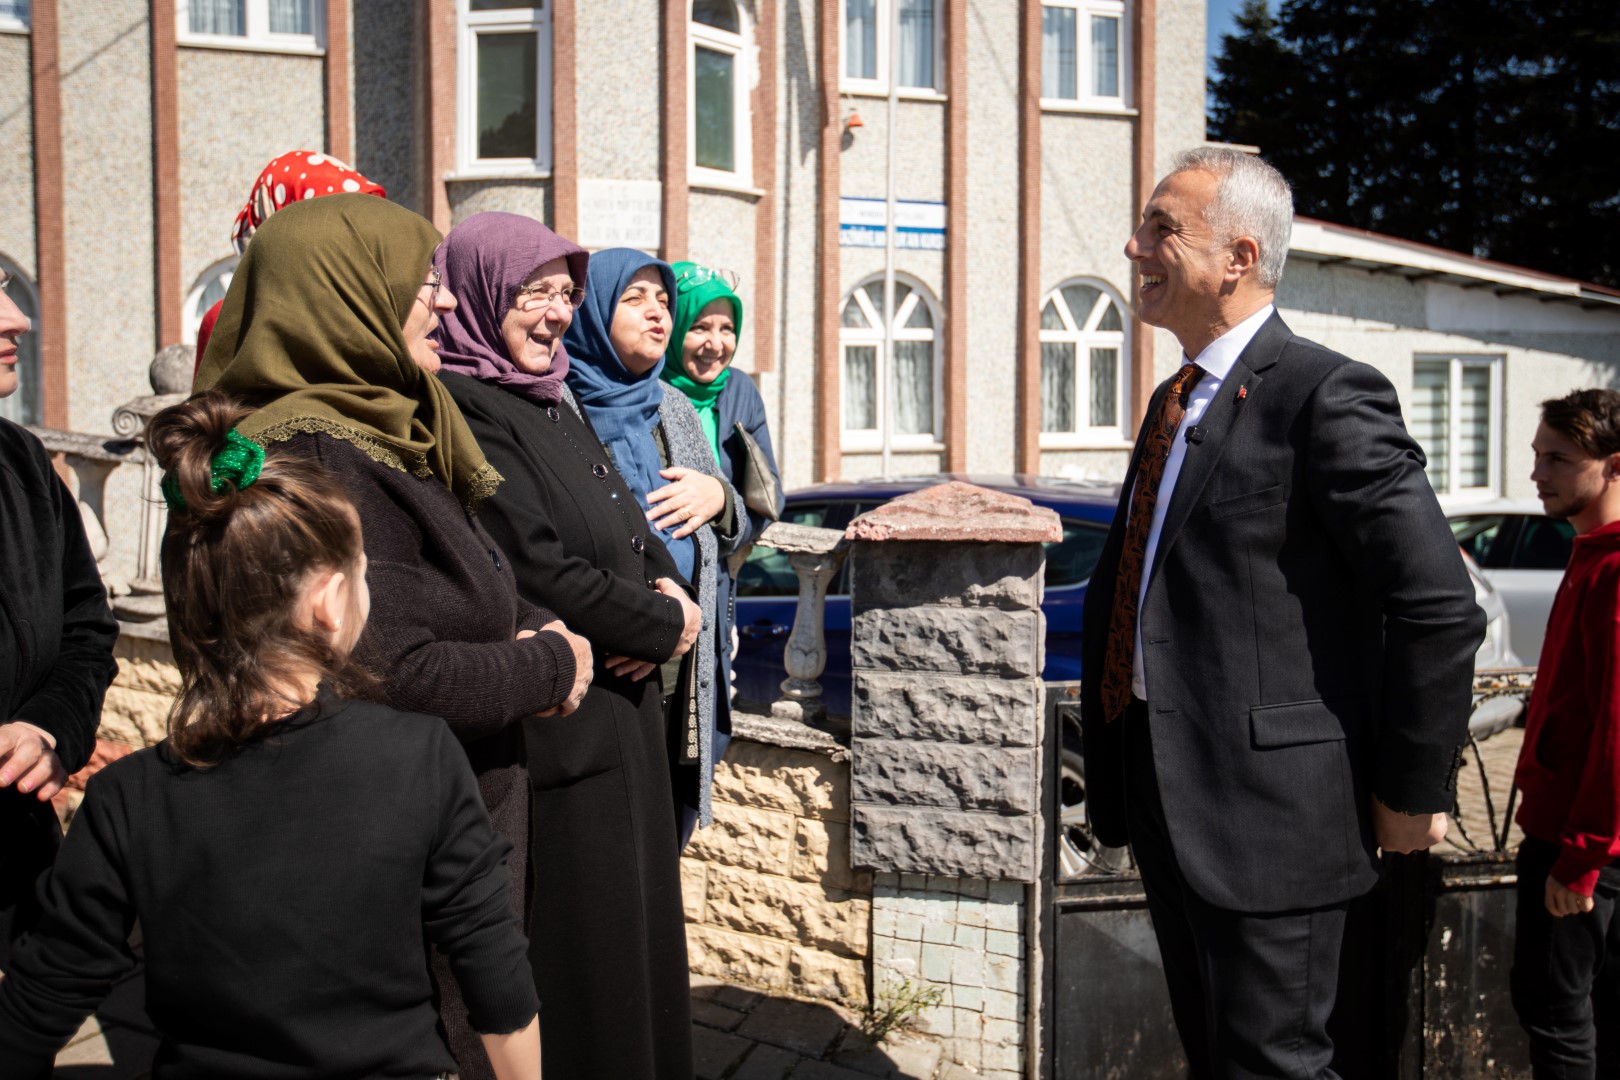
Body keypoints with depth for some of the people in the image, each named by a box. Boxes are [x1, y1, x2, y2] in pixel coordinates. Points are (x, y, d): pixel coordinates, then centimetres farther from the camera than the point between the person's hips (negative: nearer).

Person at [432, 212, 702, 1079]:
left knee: (635, 917, 18)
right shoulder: (462, 409, -14)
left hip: (623, 704, 9)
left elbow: (630, 522, 15)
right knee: (578, 938, 2)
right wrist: (661, 623, -10)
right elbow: (535, 566, -22)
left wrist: (669, 597, -7)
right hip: (552, 725, -9)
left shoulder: (554, 401, 15)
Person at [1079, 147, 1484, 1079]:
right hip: (1169, 798, 9)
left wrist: (1411, 792, -11)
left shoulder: (1326, 395, -15)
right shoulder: (1174, 402, 13)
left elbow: (1442, 607, -18)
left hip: (1268, 806, -9)